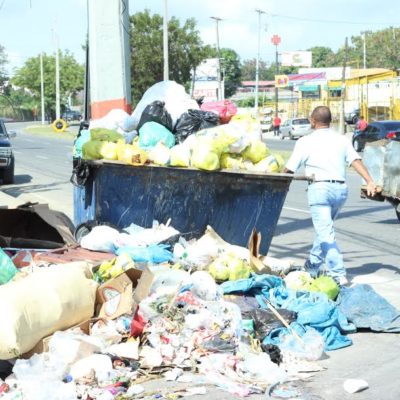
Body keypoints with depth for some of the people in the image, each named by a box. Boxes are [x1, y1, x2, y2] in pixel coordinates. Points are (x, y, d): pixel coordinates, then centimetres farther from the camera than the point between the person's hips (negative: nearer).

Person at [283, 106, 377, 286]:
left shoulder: (305, 142, 0)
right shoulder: (342, 140, 10)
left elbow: (289, 169, 3)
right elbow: (356, 161, -4)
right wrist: (370, 182, -12)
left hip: (320, 188, -5)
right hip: (341, 189, 5)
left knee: (325, 233, -7)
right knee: (324, 229, 22)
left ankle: (338, 275, -16)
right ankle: (314, 265, 32)